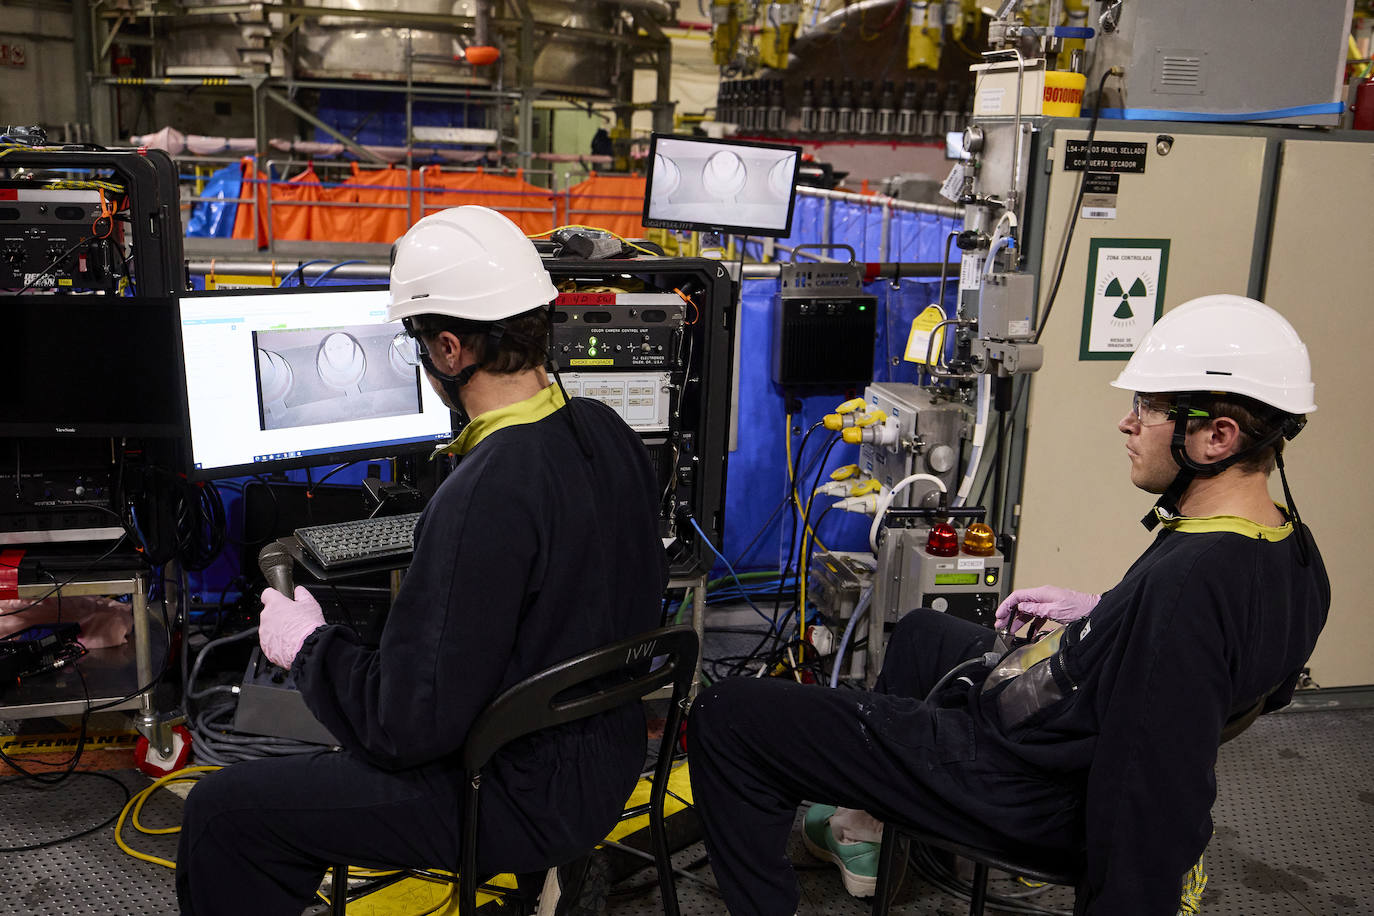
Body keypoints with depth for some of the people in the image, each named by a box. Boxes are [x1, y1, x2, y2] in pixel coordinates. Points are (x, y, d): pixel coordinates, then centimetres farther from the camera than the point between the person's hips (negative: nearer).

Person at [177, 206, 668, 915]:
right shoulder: (606, 432, -3)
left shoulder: (485, 497, -31)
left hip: (527, 799, -9)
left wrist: (308, 645, -8)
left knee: (221, 810, 0)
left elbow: (411, 726, -26)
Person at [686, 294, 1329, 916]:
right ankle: (868, 826, 41)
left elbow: (1154, 811, -34)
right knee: (921, 630, 37)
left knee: (723, 716, -7)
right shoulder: (1292, 551, -4)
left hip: (1018, 788, -10)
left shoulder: (1189, 582, -35)